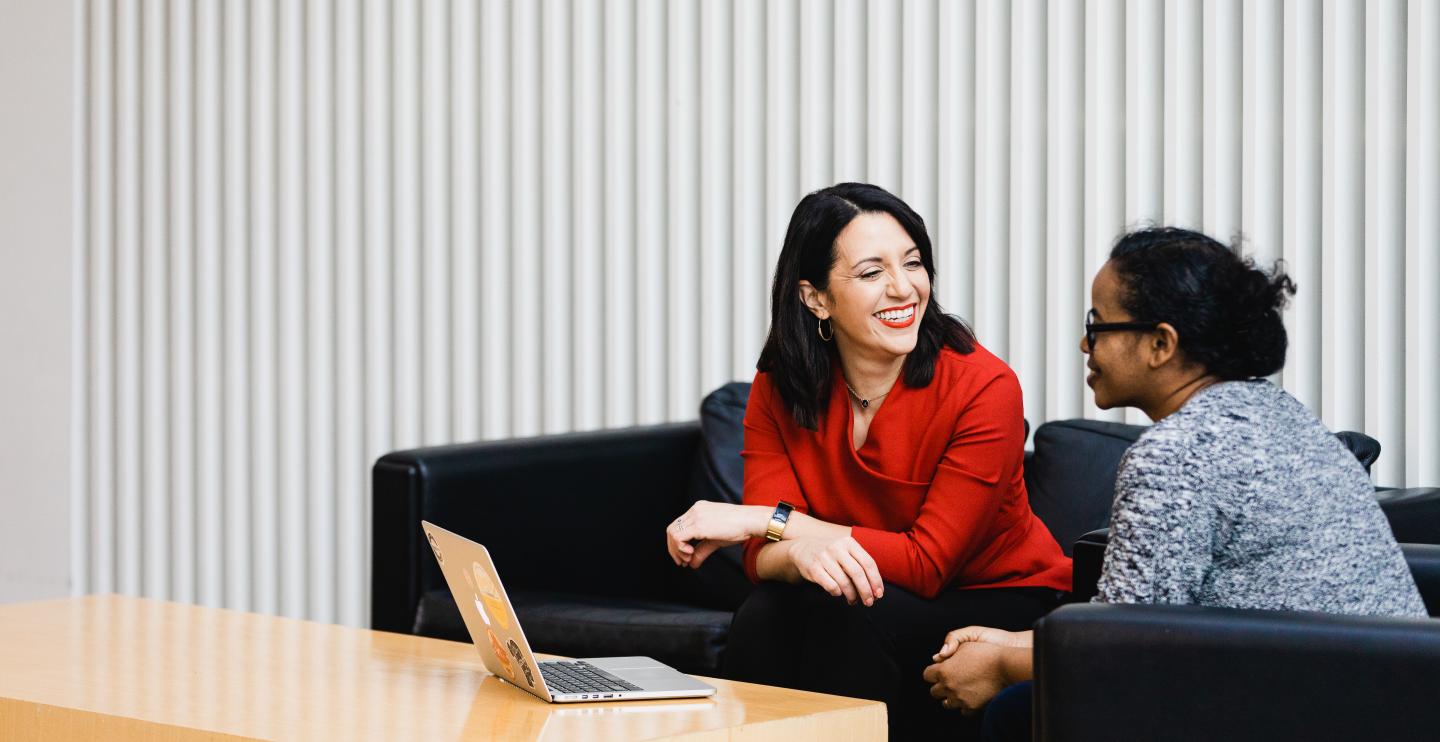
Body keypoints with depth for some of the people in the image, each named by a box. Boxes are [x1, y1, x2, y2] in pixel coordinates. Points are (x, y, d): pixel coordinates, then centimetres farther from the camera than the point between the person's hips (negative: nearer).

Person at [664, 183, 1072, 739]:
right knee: (765, 615, -26)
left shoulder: (984, 387, -21)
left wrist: (770, 521, -25)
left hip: (1006, 608, -3)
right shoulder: (778, 390, -6)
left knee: (845, 612, -30)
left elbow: (927, 563, -22)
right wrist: (803, 552, -37)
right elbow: (763, 555, -12)